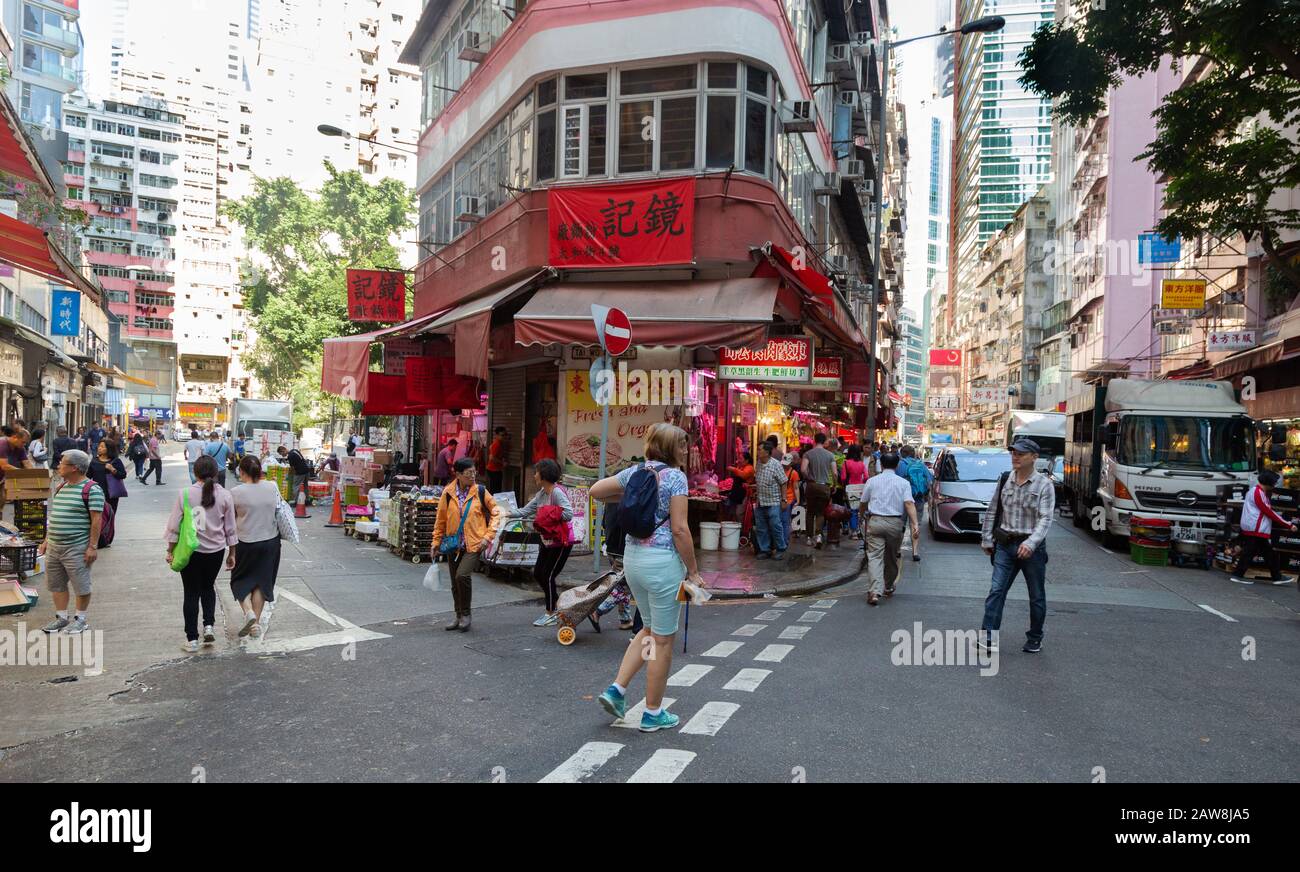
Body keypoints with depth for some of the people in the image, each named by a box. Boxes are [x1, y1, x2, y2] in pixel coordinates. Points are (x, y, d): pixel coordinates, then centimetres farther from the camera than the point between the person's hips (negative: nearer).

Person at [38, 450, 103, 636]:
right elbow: (54, 516, 20)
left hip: (77, 548, -8)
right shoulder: (61, 487, 13)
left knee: (81, 585, 2)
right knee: (56, 584, 14)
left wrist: (93, 546, -19)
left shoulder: (91, 490, -13)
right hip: (53, 547, 8)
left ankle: (80, 619, 15)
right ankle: (61, 617, 26)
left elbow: (96, 520, -17)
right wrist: (46, 540, 17)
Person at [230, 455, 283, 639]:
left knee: (240, 580, 18)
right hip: (270, 541, 3)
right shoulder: (273, 487, -8)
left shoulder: (235, 492, -15)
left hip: (245, 543, -3)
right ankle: (257, 624, 18)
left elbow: (231, 520, -7)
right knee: (261, 581, 14)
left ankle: (248, 611, -5)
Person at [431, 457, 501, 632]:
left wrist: (488, 536, -6)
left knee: (462, 575, -21)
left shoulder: (480, 491, -5)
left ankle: (465, 614, 0)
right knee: (455, 583, 11)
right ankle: (459, 617, 29)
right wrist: (436, 541, 9)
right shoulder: (447, 493, -1)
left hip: (474, 544, -3)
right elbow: (441, 520, 9)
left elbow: (494, 512, 2)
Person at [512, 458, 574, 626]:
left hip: (561, 542, -9)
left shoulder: (557, 492, -20)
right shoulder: (541, 493, 8)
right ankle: (558, 603, 27)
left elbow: (568, 513, -29)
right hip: (548, 541, 9)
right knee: (538, 573, 12)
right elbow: (526, 511, 12)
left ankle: (551, 615, 11)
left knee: (548, 576, -3)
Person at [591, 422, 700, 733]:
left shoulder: (635, 472, 8)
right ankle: (653, 713, 17)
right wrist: (693, 571, -9)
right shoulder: (675, 476, -12)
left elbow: (596, 491, 16)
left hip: (632, 556, 7)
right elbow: (679, 529, -17)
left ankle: (617, 689, 16)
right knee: (662, 639, 6)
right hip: (662, 559, -7)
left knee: (650, 629, 23)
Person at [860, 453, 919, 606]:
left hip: (875, 521, -1)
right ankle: (889, 587, 34)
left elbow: (863, 502, 14)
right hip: (895, 523, 1)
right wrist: (915, 524, -14)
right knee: (892, 557, 18)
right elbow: (909, 503, -9)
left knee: (875, 557, -7)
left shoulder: (872, 481, 7)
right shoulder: (903, 483, 5)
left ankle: (875, 591, -23)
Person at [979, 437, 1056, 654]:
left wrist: (1031, 543, -28)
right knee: (996, 592, -7)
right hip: (1005, 545, 3)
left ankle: (1034, 639, 26)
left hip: (1032, 547, -2)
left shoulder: (1044, 485, -7)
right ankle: (988, 639, -9)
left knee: (1037, 596, 11)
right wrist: (987, 539, 10)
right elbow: (992, 511, 12)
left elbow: (1045, 519, -15)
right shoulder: (1004, 480, 5)